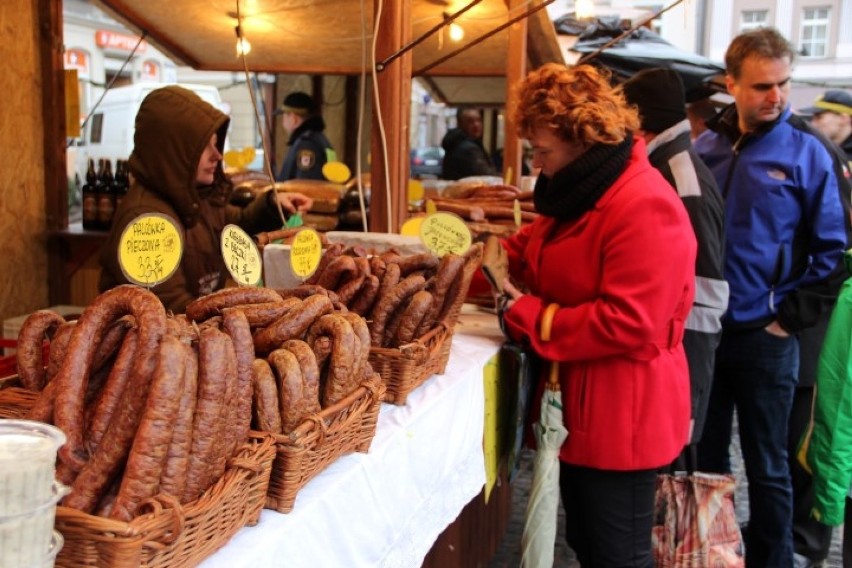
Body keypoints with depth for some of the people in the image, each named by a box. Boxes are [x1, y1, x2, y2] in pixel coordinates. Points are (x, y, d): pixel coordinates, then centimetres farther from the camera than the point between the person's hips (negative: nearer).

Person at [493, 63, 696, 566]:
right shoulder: (583, 193, 11)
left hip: (622, 420, -10)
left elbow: (629, 326, -28)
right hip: (583, 410, 10)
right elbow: (528, 251, 19)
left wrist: (529, 317, -21)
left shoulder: (645, 209, -23)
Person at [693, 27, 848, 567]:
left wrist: (792, 318, -10)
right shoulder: (705, 147, 3)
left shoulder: (806, 151, -7)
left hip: (764, 336, -3)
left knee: (767, 467, 9)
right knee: (705, 457, 16)